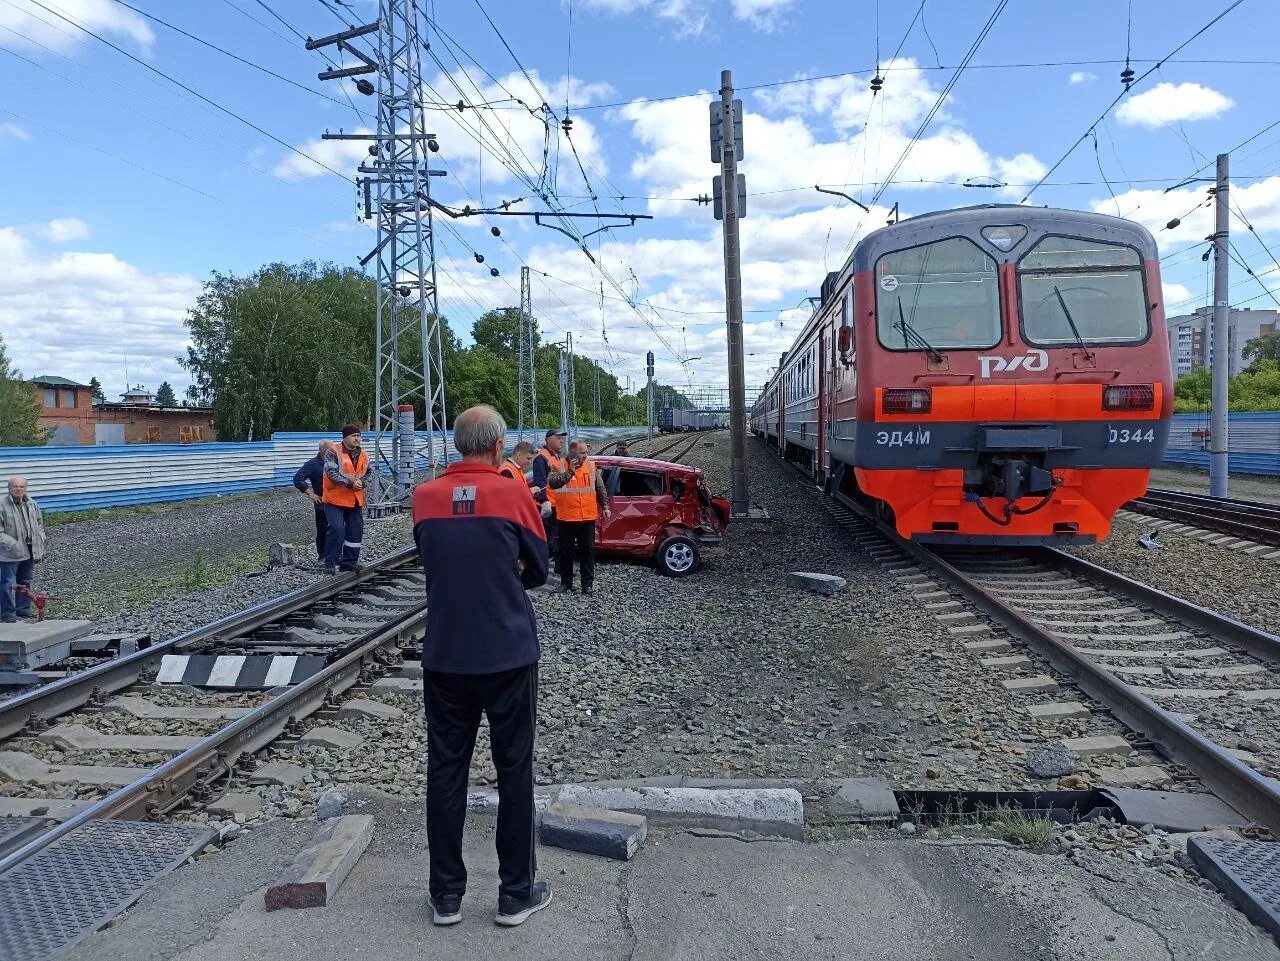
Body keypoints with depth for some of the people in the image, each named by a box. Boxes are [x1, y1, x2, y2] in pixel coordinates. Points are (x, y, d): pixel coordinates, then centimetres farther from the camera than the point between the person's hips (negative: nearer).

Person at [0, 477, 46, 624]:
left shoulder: (32, 504, 5)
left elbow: (40, 525, 15)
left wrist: (40, 544, 7)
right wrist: (13, 545, -22)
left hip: (30, 551, 6)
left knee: (26, 581, 17)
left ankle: (23, 607, 31)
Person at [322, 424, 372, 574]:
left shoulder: (363, 456, 11)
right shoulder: (333, 452, -8)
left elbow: (369, 473, 9)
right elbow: (332, 473, -17)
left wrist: (361, 482, -13)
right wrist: (349, 483, -25)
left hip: (356, 501, 6)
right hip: (335, 500, -6)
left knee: (356, 531, 9)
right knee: (336, 529, -16)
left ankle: (349, 563, 21)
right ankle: (331, 562, -3)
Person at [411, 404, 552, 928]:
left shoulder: (424, 497, -2)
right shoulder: (513, 495, -10)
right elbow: (537, 570, 1)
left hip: (444, 657, 3)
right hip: (509, 655, -2)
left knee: (445, 771, 13)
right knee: (514, 771, 11)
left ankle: (446, 895, 23)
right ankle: (516, 893, 21)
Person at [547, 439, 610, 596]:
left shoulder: (591, 466, 4)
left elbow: (600, 488, 12)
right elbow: (552, 482, -22)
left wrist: (605, 506, 8)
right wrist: (570, 471, -26)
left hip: (588, 517, 2)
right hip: (566, 518, -1)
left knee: (587, 551, 6)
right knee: (566, 551, 9)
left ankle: (587, 583, 15)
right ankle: (566, 582, 21)